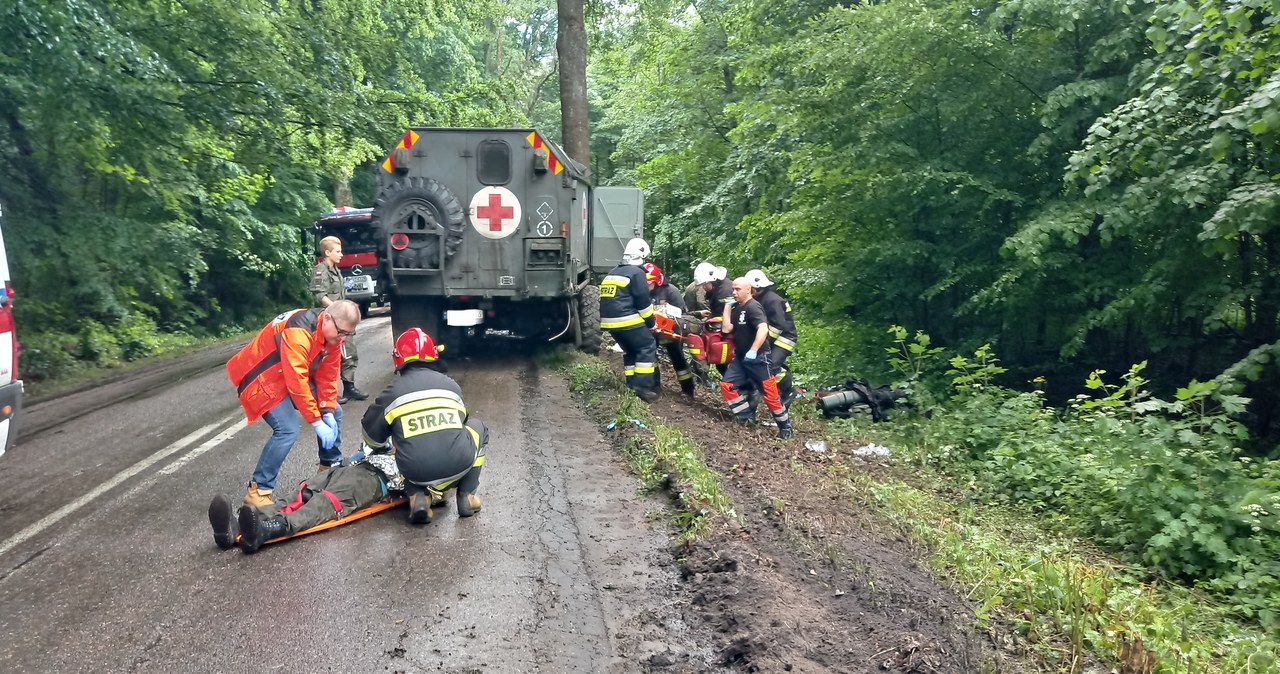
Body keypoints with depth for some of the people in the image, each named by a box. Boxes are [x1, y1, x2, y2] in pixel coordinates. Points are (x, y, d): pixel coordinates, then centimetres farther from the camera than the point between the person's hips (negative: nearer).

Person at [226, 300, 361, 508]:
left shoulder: (332, 332, -7)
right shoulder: (298, 332, -34)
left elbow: (329, 374, -2)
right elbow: (297, 383, -35)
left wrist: (327, 412, -10)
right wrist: (317, 422, -30)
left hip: (296, 375, 9)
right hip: (261, 378, -9)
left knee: (334, 413, 8)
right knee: (288, 430, -25)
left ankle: (332, 467, 26)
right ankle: (258, 491, -15)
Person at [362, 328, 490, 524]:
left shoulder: (392, 392, 5)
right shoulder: (450, 384, 11)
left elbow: (372, 436, 16)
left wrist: (385, 444, 40)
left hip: (416, 472, 1)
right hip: (458, 464, -1)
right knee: (476, 427, 29)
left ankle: (418, 496, 6)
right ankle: (467, 496, 21)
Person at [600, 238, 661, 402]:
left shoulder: (612, 274, 20)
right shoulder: (636, 273, -6)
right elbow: (643, 301, -9)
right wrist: (651, 321, 2)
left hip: (609, 321, 8)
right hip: (628, 320, -8)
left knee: (630, 351, 22)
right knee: (647, 348, 0)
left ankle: (632, 385, 21)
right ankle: (643, 387, -8)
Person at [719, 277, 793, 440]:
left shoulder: (753, 307, -16)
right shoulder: (736, 308, 12)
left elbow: (763, 329, -30)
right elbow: (726, 329, 4)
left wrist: (753, 351, -36)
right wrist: (727, 307, 4)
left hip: (757, 357, -9)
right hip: (741, 357, 9)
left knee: (770, 394, -5)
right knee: (727, 384, 2)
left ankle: (785, 425, 9)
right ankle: (746, 415, 11)